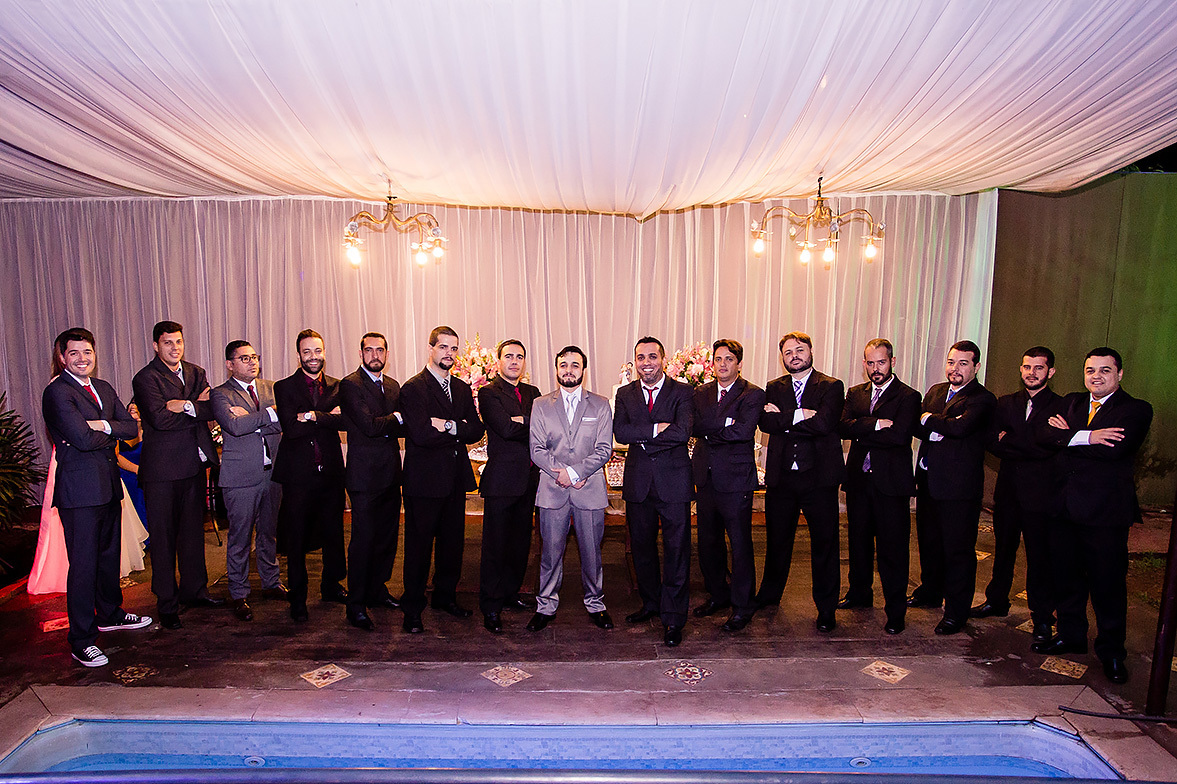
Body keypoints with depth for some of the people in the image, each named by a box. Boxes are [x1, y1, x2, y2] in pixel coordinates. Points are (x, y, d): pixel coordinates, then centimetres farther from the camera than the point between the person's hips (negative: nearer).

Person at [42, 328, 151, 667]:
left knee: (109, 554, 20)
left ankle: (109, 613, 37)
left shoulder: (104, 388, 13)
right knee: (84, 563, -4)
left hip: (108, 485, 8)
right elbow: (83, 439, -21)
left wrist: (103, 426, -12)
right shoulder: (57, 392, -11)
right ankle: (81, 640, 6)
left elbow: (130, 426, 5)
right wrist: (110, 431, -3)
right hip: (79, 489, -8)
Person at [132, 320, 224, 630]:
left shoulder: (196, 372, 12)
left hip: (194, 464, 6)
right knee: (163, 536, 2)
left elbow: (212, 408, 0)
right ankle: (167, 604, 13)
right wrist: (196, 408, -10)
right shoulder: (145, 378, -6)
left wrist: (185, 406, -16)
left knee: (193, 530, 15)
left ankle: (194, 590, 29)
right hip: (162, 468, -5)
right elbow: (159, 418, -19)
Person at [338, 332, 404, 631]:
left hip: (391, 472, 7)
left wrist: (382, 426, -11)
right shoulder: (350, 385, -7)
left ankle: (377, 590, 29)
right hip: (365, 473, -7)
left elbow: (403, 426, 8)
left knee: (387, 536, 13)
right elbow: (369, 426, -17)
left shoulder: (393, 385, 15)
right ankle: (356, 606, 8)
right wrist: (396, 419, -2)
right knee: (363, 539, -3)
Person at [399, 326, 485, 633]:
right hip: (425, 479, -6)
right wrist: (459, 429, -10)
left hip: (456, 478, 6)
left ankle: (445, 596, 31)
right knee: (419, 545, 4)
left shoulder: (462, 388, 12)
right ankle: (412, 609, 17)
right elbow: (421, 434, -21)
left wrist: (449, 426, -15)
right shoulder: (413, 388, -8)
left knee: (452, 541, 14)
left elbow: (476, 431, 3)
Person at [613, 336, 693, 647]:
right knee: (642, 547, 14)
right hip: (638, 482, 3)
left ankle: (673, 618, 12)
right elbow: (620, 432, -9)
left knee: (676, 550, 1)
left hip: (674, 481, -3)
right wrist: (657, 428, -19)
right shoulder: (625, 395, 7)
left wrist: (640, 436, -14)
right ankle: (651, 603, 33)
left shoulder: (682, 392, -2)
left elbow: (682, 432, -18)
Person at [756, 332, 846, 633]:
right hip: (781, 477, 3)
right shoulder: (774, 388, 10)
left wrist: (783, 417, -12)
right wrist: (801, 416, -15)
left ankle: (826, 608, 20)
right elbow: (765, 422, -7)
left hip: (819, 476, -3)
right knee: (777, 539, 16)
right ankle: (769, 595, 34)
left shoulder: (831, 387, -1)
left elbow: (824, 422, -19)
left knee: (824, 543, 5)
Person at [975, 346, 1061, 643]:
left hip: (1040, 494, -4)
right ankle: (997, 601, 33)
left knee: (1040, 558, 2)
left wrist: (1008, 441, -9)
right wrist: (1027, 449, -14)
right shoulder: (1005, 403, 9)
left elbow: (1047, 447, -17)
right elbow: (993, 442, -2)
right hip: (1008, 490, 4)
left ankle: (1042, 618, 16)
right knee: (1003, 549, 17)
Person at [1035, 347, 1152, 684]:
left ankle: (1111, 651, 19)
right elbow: (1048, 433, -3)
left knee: (1108, 581, 3)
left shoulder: (1136, 410, -4)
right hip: (1065, 505, 5)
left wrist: (1067, 436, -12)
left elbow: (1114, 449, -20)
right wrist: (1087, 437, -19)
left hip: (1105, 509, -5)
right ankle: (1070, 635, 31)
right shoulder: (1071, 402, 12)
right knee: (1066, 575, 14)